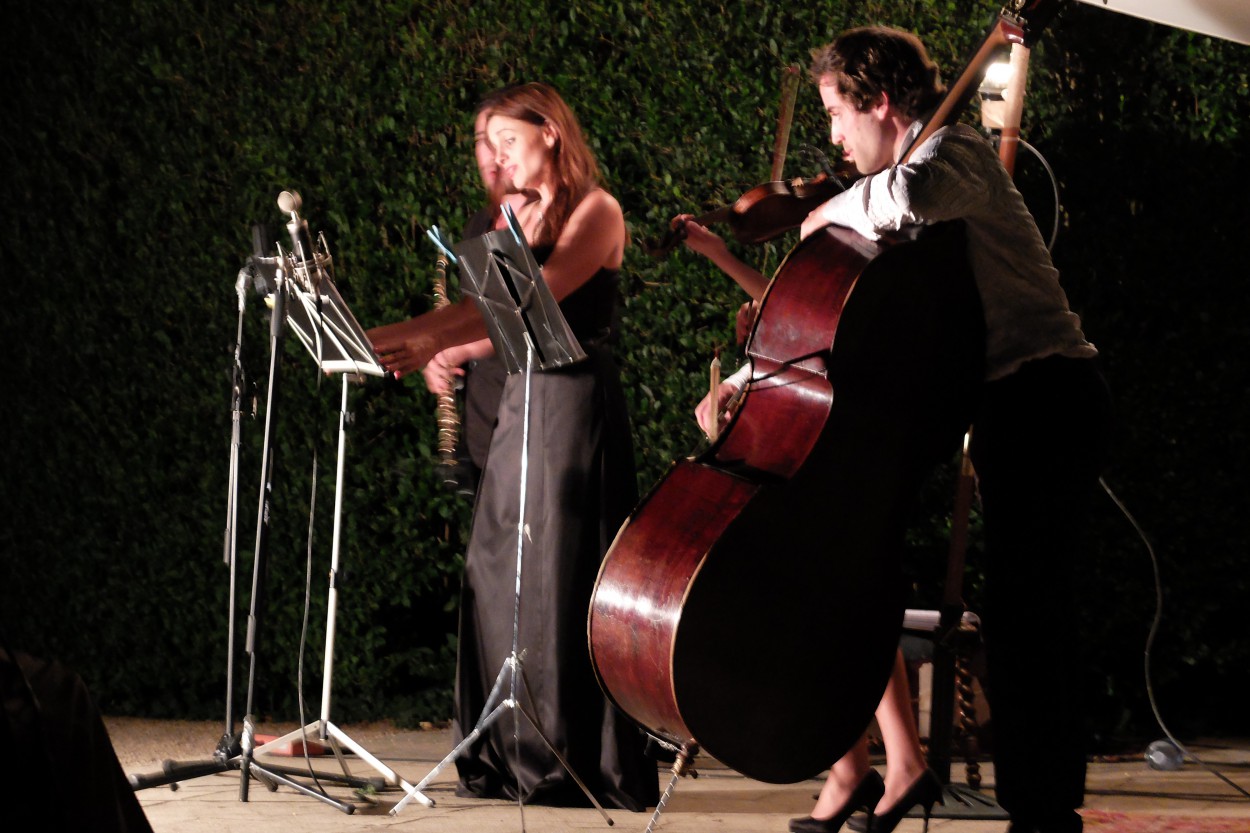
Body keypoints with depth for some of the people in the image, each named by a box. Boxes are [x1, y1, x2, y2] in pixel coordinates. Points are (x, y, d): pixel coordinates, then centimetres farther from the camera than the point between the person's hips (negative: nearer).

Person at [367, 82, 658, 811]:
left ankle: (586, 761, -1)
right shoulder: (528, 218, 19)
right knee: (504, 580, 6)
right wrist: (447, 353, -7)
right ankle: (518, 758, 12)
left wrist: (431, 340, -28)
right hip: (522, 400, 8)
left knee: (565, 580, -7)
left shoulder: (595, 211, -7)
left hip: (577, 403, -8)